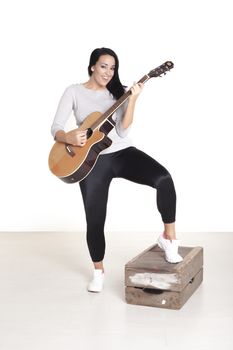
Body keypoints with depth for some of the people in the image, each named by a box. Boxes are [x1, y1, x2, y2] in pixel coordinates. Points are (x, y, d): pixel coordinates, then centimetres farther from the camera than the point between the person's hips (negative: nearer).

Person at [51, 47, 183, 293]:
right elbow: (55, 128, -3)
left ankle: (169, 237, -9)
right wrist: (69, 138, -24)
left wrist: (132, 100, -17)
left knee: (164, 178, -27)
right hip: (93, 160, -1)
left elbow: (122, 131, -6)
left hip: (123, 153, 1)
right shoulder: (74, 92, 4)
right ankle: (98, 271, 28)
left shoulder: (118, 93, 7)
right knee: (95, 220, 1)